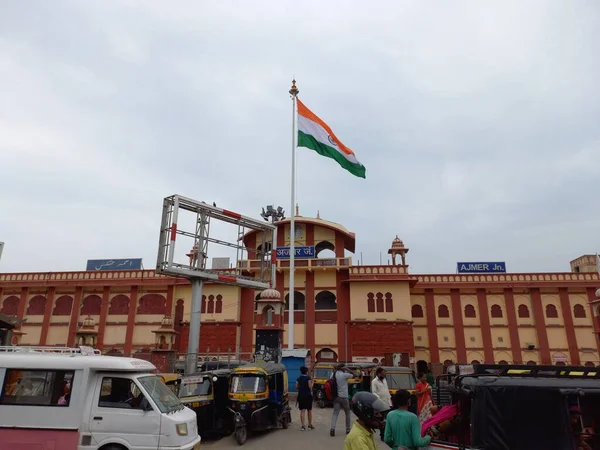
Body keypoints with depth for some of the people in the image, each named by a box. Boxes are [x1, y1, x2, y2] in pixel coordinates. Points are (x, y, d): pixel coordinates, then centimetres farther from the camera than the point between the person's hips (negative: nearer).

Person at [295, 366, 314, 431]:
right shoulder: (308, 378, -9)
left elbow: (296, 387, 6)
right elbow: (310, 386, -15)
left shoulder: (298, 378, 6)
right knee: (309, 410, 12)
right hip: (308, 395, -3)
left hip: (301, 395, 3)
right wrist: (312, 383, 3)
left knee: (302, 410, 3)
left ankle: (303, 426, -4)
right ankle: (310, 425, 19)